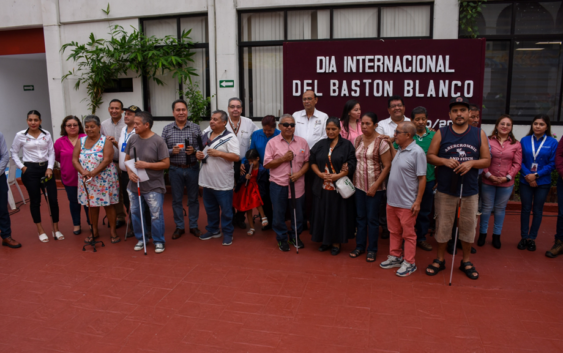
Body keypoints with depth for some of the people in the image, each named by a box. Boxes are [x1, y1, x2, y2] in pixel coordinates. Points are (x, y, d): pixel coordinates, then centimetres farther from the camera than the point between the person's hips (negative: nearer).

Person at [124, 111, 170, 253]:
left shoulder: (158, 141, -12)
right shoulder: (133, 139, 2)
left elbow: (166, 164, -12)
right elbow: (127, 159, 11)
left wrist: (146, 164, -19)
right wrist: (130, 172, -8)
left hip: (153, 187, -5)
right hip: (134, 185, 5)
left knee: (156, 215, 0)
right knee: (136, 213, 14)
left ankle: (159, 242, 17)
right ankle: (140, 239, 32)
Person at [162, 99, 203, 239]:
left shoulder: (196, 128, 1)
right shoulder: (167, 129, 3)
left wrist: (194, 150, -17)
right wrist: (171, 151, -16)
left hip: (192, 168, 0)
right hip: (175, 169, 1)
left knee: (193, 198, 9)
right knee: (176, 199, 9)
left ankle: (194, 226, 23)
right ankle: (179, 227, 23)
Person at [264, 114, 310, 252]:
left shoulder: (302, 142, 5)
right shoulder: (272, 142, 0)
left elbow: (307, 161, 6)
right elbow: (267, 164, -3)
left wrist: (299, 173, -10)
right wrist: (283, 158, -13)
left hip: (297, 184, 2)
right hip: (278, 184, -1)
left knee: (297, 213, 11)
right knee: (279, 213, 7)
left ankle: (295, 237, 31)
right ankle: (282, 239, 25)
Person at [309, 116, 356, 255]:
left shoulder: (347, 145, -2)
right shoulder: (320, 145, 9)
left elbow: (351, 166, -7)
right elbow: (312, 161, 9)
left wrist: (337, 176, -17)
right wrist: (320, 174, -8)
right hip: (322, 186, 3)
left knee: (338, 214, 3)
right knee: (322, 213, 7)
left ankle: (336, 242, 17)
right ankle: (325, 240, 21)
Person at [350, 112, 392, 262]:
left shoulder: (381, 142, -11)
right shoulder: (358, 140, 6)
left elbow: (387, 166, -11)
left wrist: (375, 185, -14)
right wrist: (353, 180, 2)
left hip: (374, 187, -5)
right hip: (359, 185, 5)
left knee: (372, 218, 4)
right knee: (360, 216, 12)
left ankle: (372, 249, 18)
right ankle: (360, 246, 25)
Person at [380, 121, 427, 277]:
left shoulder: (417, 152, -15)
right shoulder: (399, 150, 9)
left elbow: (422, 178, -16)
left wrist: (418, 201, -17)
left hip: (407, 203, -8)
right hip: (392, 200, 8)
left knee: (408, 234, 6)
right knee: (394, 232, 18)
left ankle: (409, 263, 17)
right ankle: (395, 257, 32)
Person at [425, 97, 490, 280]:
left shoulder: (479, 134, 3)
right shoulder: (441, 133, 1)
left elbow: (487, 160, 3)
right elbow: (430, 156, 2)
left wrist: (471, 163, -16)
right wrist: (444, 161, -17)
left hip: (470, 190, 1)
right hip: (446, 189, -1)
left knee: (468, 225, 11)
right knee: (443, 225, 8)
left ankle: (466, 261, 29)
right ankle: (440, 260, 24)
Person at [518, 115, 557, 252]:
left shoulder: (552, 142, -4)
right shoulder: (524, 140, 0)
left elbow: (552, 164, -6)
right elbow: (520, 161, -3)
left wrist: (536, 175, -16)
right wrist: (528, 176, -15)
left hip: (543, 182, -1)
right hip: (525, 181, 1)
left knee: (538, 210, 9)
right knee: (525, 209, 8)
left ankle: (532, 238, 20)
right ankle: (524, 237, 19)